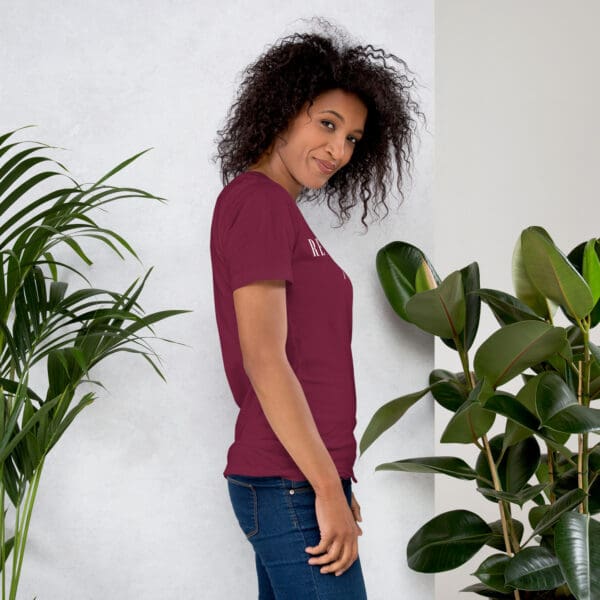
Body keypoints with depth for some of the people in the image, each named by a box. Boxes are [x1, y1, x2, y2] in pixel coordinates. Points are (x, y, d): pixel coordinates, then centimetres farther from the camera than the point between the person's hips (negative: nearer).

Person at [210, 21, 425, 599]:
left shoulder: (281, 211, 17)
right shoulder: (257, 200, -11)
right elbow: (262, 359, -18)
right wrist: (329, 492, -18)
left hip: (298, 482, 10)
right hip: (291, 486, -10)